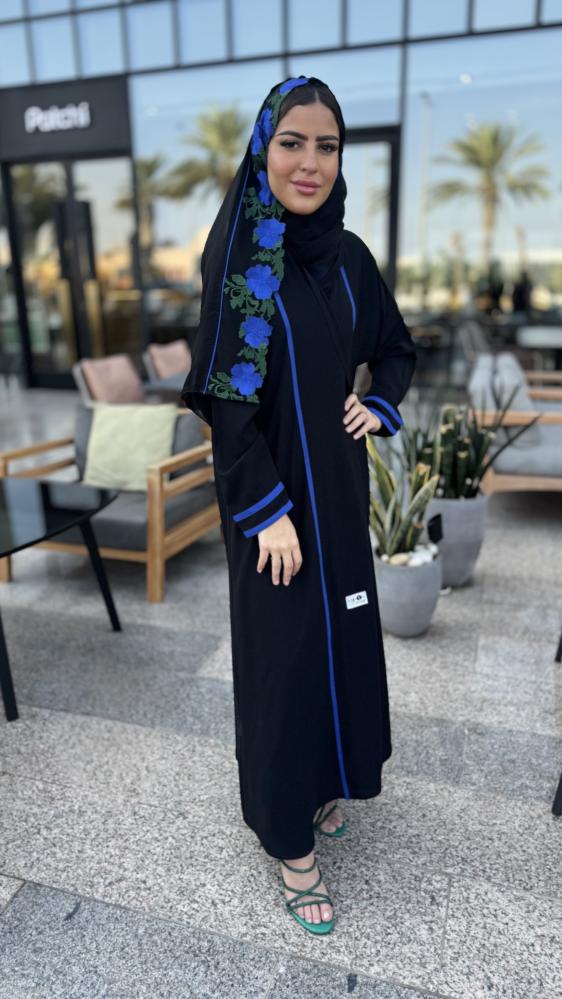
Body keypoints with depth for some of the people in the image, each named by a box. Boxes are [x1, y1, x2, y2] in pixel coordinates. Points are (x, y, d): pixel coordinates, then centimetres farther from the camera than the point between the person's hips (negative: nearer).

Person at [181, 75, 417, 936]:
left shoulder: (348, 254, 6)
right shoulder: (237, 254, -10)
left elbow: (397, 348, 19)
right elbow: (225, 393, -14)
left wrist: (379, 407, 0)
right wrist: (268, 510, -17)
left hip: (339, 480, 6)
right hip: (269, 486, -5)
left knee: (341, 630, 15)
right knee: (283, 647, 3)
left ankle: (324, 780, 41)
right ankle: (292, 839, 23)